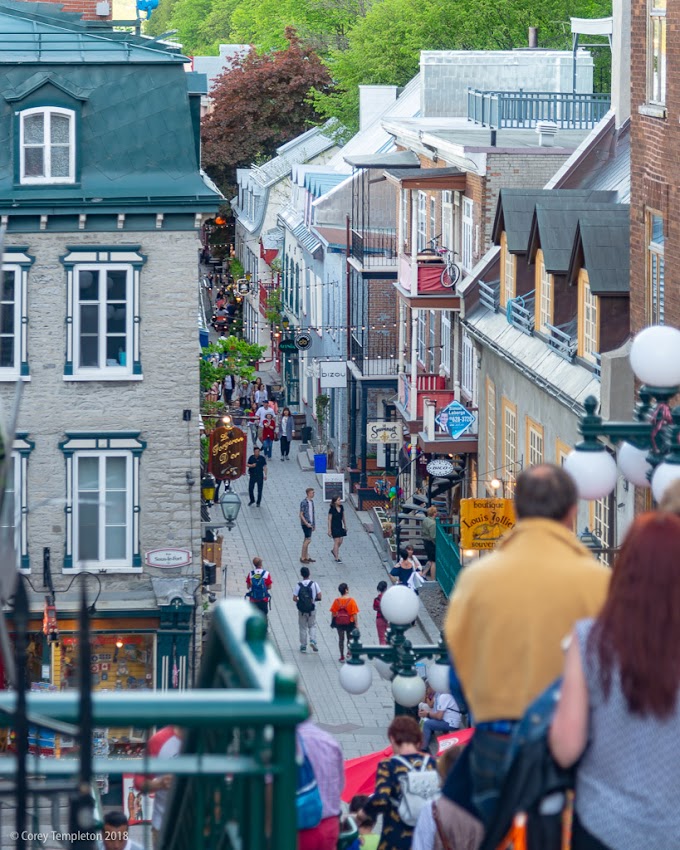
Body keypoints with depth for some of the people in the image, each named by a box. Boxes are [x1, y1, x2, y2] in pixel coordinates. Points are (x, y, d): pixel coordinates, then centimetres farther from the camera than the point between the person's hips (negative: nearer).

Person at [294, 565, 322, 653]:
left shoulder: (299, 585, -10)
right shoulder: (314, 584, -8)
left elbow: (294, 598, -13)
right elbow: (319, 596, -8)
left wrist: (299, 601, 7)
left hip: (301, 610, 0)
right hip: (312, 609, 0)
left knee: (303, 627, 11)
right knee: (312, 626, 16)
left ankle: (303, 646, 14)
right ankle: (313, 641, -6)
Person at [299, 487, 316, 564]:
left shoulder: (311, 502, 11)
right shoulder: (303, 503, -15)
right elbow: (301, 515, -15)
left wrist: (313, 524, 19)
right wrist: (306, 523, -20)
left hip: (310, 524, 8)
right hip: (305, 524, -8)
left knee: (306, 540, 12)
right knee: (308, 540, -10)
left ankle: (306, 557, 17)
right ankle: (302, 558, -5)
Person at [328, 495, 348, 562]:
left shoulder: (341, 508, 2)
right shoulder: (332, 509, -15)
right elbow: (329, 520, -12)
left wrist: (345, 526, 16)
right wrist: (329, 530, -13)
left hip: (340, 526, 6)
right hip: (334, 527, -6)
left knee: (340, 541, 10)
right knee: (336, 542, -5)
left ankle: (333, 551, 38)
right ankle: (337, 558, 2)